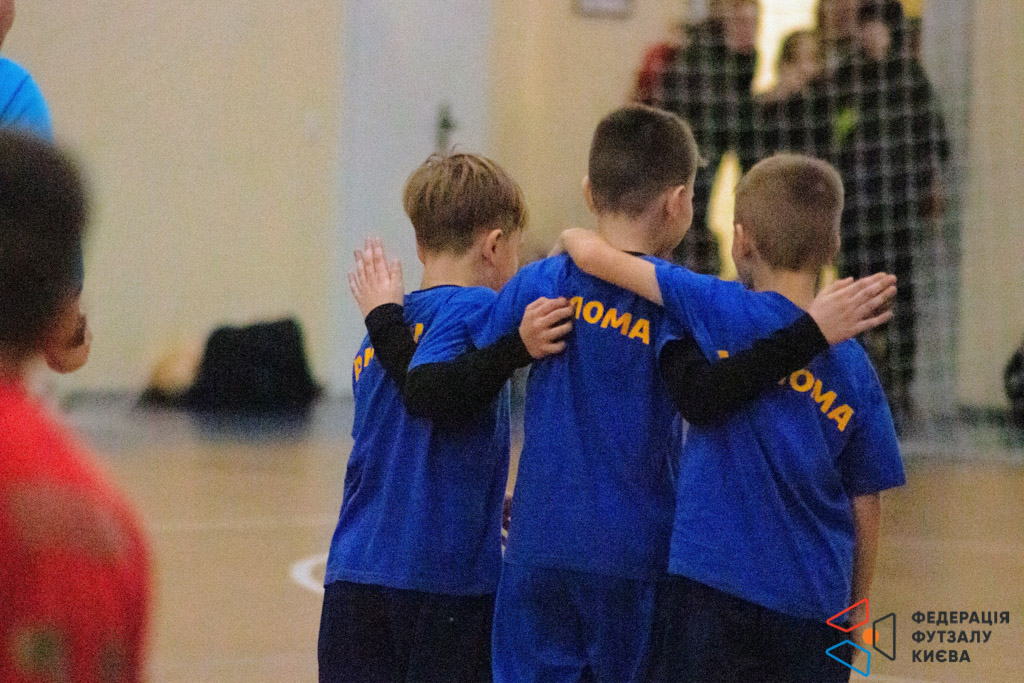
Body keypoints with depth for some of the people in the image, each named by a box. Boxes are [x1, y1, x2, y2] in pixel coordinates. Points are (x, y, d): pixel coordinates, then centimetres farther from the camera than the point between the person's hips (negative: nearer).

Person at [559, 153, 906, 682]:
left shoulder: (725, 314, -6)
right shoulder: (853, 367, 4)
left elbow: (595, 256, -9)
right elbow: (866, 507, 8)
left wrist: (574, 237, 14)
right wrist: (855, 614, 19)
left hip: (716, 584, -3)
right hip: (816, 607, 3)